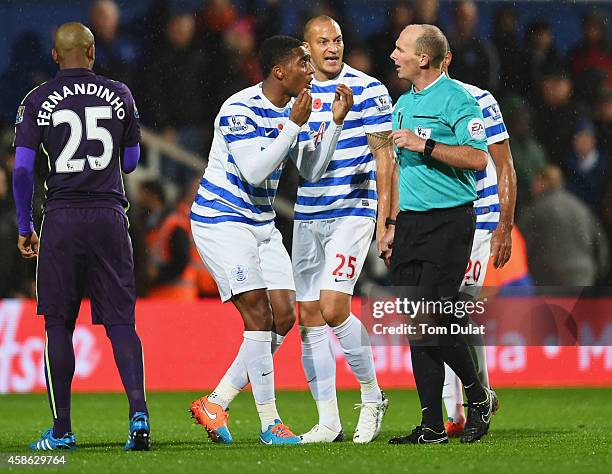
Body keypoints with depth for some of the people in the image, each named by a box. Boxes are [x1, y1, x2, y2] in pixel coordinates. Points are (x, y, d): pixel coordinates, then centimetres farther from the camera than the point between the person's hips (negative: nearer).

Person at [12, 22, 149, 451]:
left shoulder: (38, 101, 0)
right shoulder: (119, 95, 6)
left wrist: (25, 228, 6)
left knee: (59, 325, 6)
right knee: (120, 322, 3)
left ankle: (62, 430, 7)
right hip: (110, 215, 1)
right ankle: (139, 411, -14)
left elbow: (22, 169, -3)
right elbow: (131, 162, 13)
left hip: (62, 218, -1)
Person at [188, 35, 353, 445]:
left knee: (284, 317, 1)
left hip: (261, 224, 9)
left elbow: (312, 170, 9)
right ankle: (270, 424, -9)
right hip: (222, 220, -9)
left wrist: (337, 121, -2)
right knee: (259, 315, -14)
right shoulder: (240, 109, -20)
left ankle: (215, 404, 10)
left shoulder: (292, 110, 6)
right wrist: (294, 125, -28)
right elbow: (254, 171, -27)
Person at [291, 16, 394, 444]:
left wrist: (385, 218, -11)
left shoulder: (368, 90, -5)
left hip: (353, 211, -6)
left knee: (333, 308, -18)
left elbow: (384, 156, -6)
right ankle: (329, 422, 7)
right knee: (310, 317, 1)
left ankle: (372, 396, 3)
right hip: (306, 215, 6)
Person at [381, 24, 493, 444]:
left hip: (448, 223, -8)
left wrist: (425, 145, -20)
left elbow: (477, 158, -17)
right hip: (411, 222, 8)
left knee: (433, 320, -14)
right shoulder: (403, 104, 17)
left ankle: (479, 397, 7)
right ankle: (432, 426, 6)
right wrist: (393, 225, 19)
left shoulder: (456, 99, -8)